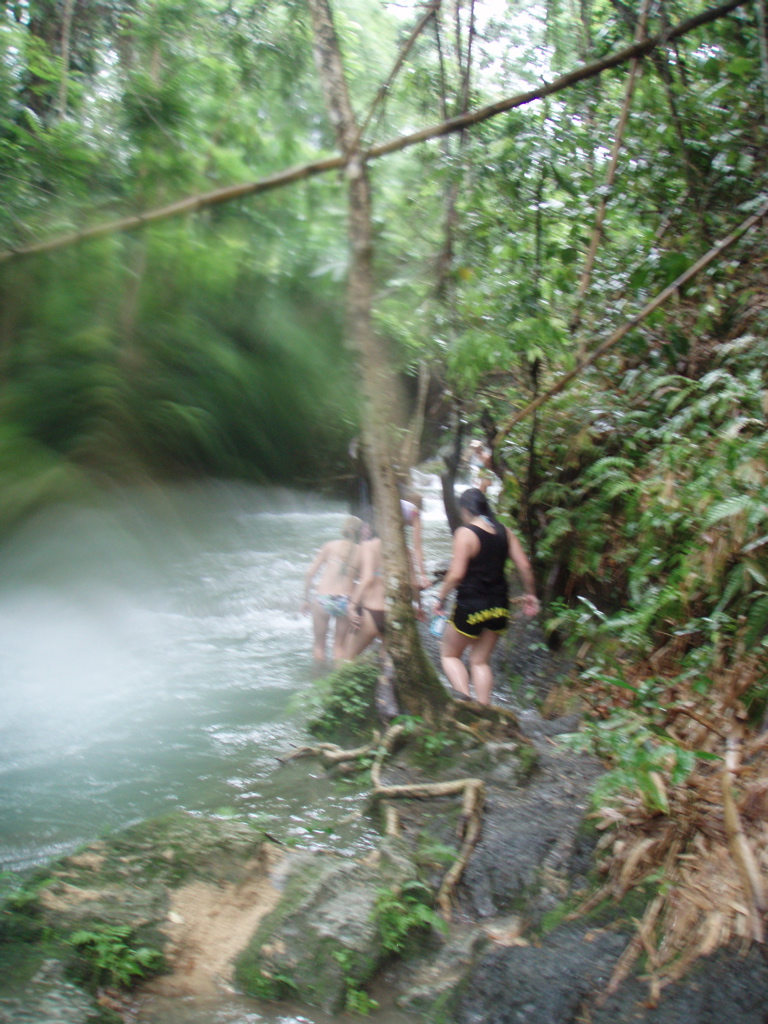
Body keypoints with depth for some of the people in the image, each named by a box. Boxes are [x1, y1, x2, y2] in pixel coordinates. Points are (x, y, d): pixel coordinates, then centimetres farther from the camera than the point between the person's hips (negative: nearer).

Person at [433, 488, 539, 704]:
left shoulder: (465, 533, -14)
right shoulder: (504, 532, 3)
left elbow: (456, 574, -18)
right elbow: (525, 566, 2)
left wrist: (440, 598, -5)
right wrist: (530, 594, 14)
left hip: (470, 606, -6)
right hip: (498, 606, 6)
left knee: (449, 655, 13)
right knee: (480, 661, 15)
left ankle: (464, 697, -9)